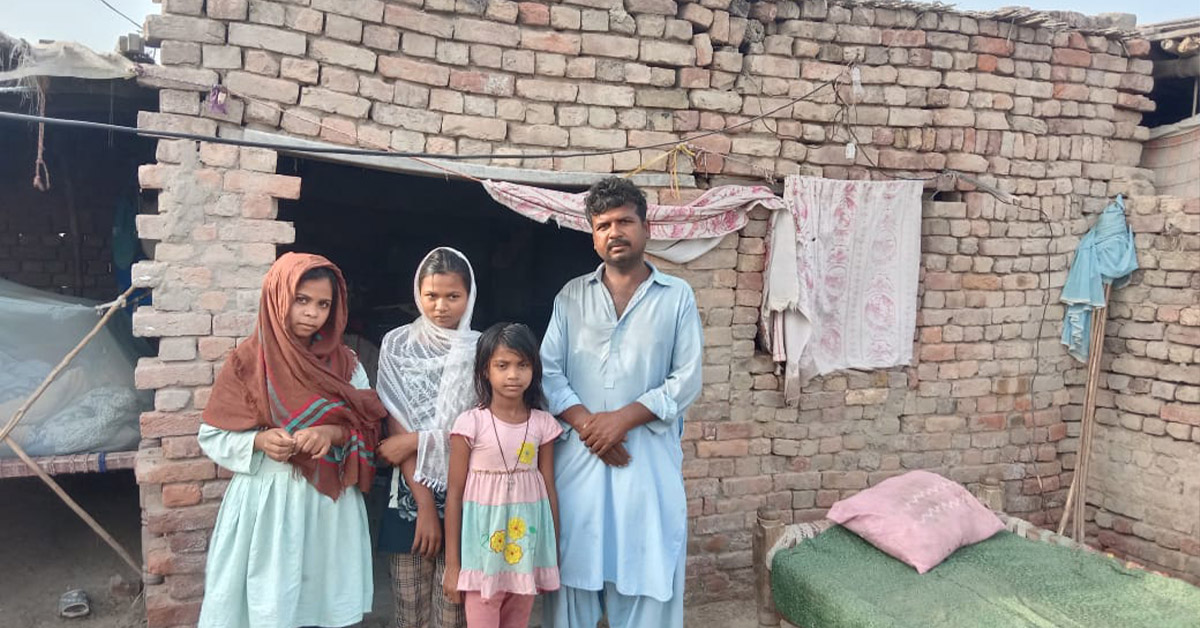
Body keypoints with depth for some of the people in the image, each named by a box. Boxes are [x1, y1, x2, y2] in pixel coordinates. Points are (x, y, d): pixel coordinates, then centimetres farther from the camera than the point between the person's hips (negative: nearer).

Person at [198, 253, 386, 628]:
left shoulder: (345, 363, 2)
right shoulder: (248, 361, -4)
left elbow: (369, 429, 2)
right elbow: (213, 437, -1)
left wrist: (333, 433, -18)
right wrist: (260, 441, -19)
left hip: (329, 503, 2)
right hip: (266, 503, -2)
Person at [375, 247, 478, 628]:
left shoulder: (481, 350, 1)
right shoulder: (397, 345, 1)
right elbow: (396, 429, -3)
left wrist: (416, 440, -9)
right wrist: (425, 503, -9)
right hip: (411, 495, 1)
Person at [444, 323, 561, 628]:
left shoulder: (542, 424, 0)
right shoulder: (471, 423, -9)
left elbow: (550, 489, 6)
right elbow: (455, 493, -5)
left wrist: (554, 554, 9)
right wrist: (452, 563, -3)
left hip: (527, 551, 3)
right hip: (482, 549, -3)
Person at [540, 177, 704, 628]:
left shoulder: (677, 296, 5)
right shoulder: (571, 296, 10)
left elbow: (687, 380, -2)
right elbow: (548, 370, 3)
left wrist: (623, 418, -12)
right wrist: (586, 423, -12)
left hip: (650, 454, -1)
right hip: (579, 453, 2)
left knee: (646, 571, 3)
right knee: (573, 568, 6)